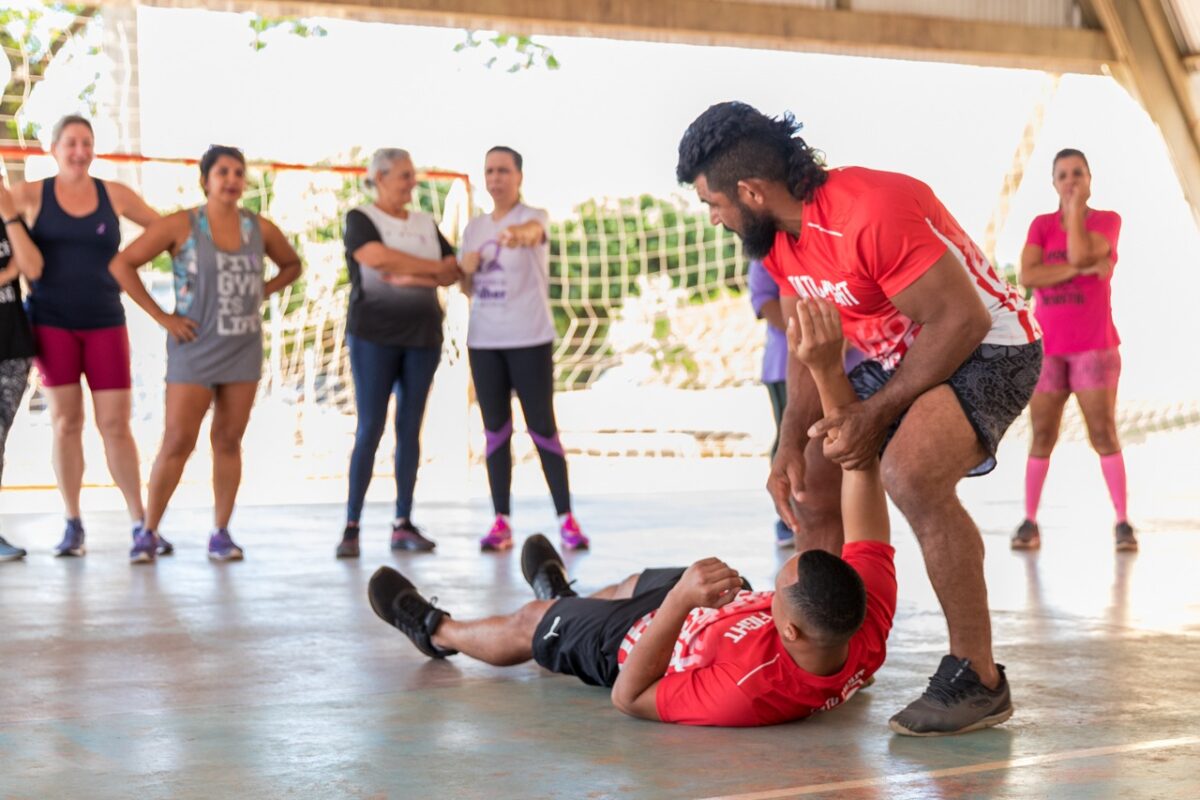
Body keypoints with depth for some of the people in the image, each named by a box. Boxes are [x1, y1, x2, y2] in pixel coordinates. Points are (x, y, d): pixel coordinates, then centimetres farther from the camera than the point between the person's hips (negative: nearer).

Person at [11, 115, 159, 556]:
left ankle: (140, 524, 5)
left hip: (104, 323, 1)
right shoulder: (31, 194, 2)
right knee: (65, 422, 1)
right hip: (52, 323, -1)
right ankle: (73, 526, 9)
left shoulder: (115, 195, 5)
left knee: (116, 424, -1)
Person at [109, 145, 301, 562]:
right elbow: (122, 265, -8)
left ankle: (221, 534, 13)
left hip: (244, 349, 4)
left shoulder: (260, 229, 4)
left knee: (228, 441, 7)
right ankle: (149, 532, 5)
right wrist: (161, 317, -9)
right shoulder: (180, 225, -7)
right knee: (177, 443, -5)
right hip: (194, 348, -4)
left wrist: (260, 293, 6)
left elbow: (291, 265, 22)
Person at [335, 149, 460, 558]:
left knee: (410, 429, 4)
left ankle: (403, 524, 8)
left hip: (423, 336, 5)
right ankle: (352, 526, -4)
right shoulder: (360, 219, 1)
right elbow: (378, 257, -18)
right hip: (374, 335, -4)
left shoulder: (426, 223, 14)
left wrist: (410, 277, -13)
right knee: (370, 428, -7)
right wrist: (433, 267, -8)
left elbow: (452, 273, 4)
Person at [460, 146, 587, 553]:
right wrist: (467, 269, -5)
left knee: (542, 428, -5)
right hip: (483, 340, 5)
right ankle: (501, 522, 6)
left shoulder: (535, 216, -4)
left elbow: (532, 231, -30)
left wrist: (519, 233, -54)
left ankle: (567, 519, 0)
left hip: (530, 339, -5)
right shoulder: (473, 228, 12)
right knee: (495, 431, 4)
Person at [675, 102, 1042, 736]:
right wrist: (791, 447, -7)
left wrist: (876, 412, -23)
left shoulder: (873, 212, -30)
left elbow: (962, 320, -27)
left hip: (987, 347, -10)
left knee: (909, 473, -33)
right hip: (901, 356, 10)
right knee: (808, 476, 11)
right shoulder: (778, 237, 0)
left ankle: (977, 680, -22)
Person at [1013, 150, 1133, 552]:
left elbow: (1079, 253, -18)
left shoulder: (1107, 220, 3)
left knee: (1103, 434, -8)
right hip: (1047, 347, 2)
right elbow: (1028, 276, -8)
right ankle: (1030, 522, 3)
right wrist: (1081, 270, -16)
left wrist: (1075, 208, -7)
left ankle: (1122, 522, -4)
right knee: (1041, 436, 0)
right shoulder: (1041, 225, 8)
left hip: (1094, 346, -2)